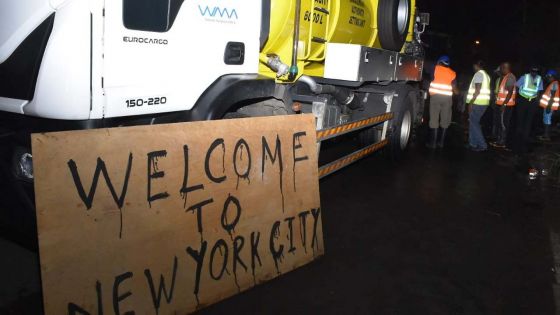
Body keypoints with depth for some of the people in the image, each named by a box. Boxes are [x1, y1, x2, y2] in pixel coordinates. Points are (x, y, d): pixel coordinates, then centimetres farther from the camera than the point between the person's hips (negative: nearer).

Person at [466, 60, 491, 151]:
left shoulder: (478, 74, -11)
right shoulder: (486, 75, 18)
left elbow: (477, 90, -19)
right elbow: (484, 90, 18)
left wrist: (471, 102, -18)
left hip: (478, 103, -9)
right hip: (484, 102, 9)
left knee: (474, 123, -7)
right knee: (474, 123, 14)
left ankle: (482, 145, -8)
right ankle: (473, 144, 15)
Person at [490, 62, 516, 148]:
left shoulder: (510, 77, -14)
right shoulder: (501, 77, 14)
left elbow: (510, 92, -20)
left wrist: (504, 104, -23)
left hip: (506, 105, -9)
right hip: (499, 103, 9)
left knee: (503, 123, -3)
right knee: (497, 122, 15)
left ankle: (502, 142, 4)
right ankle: (498, 140, 24)